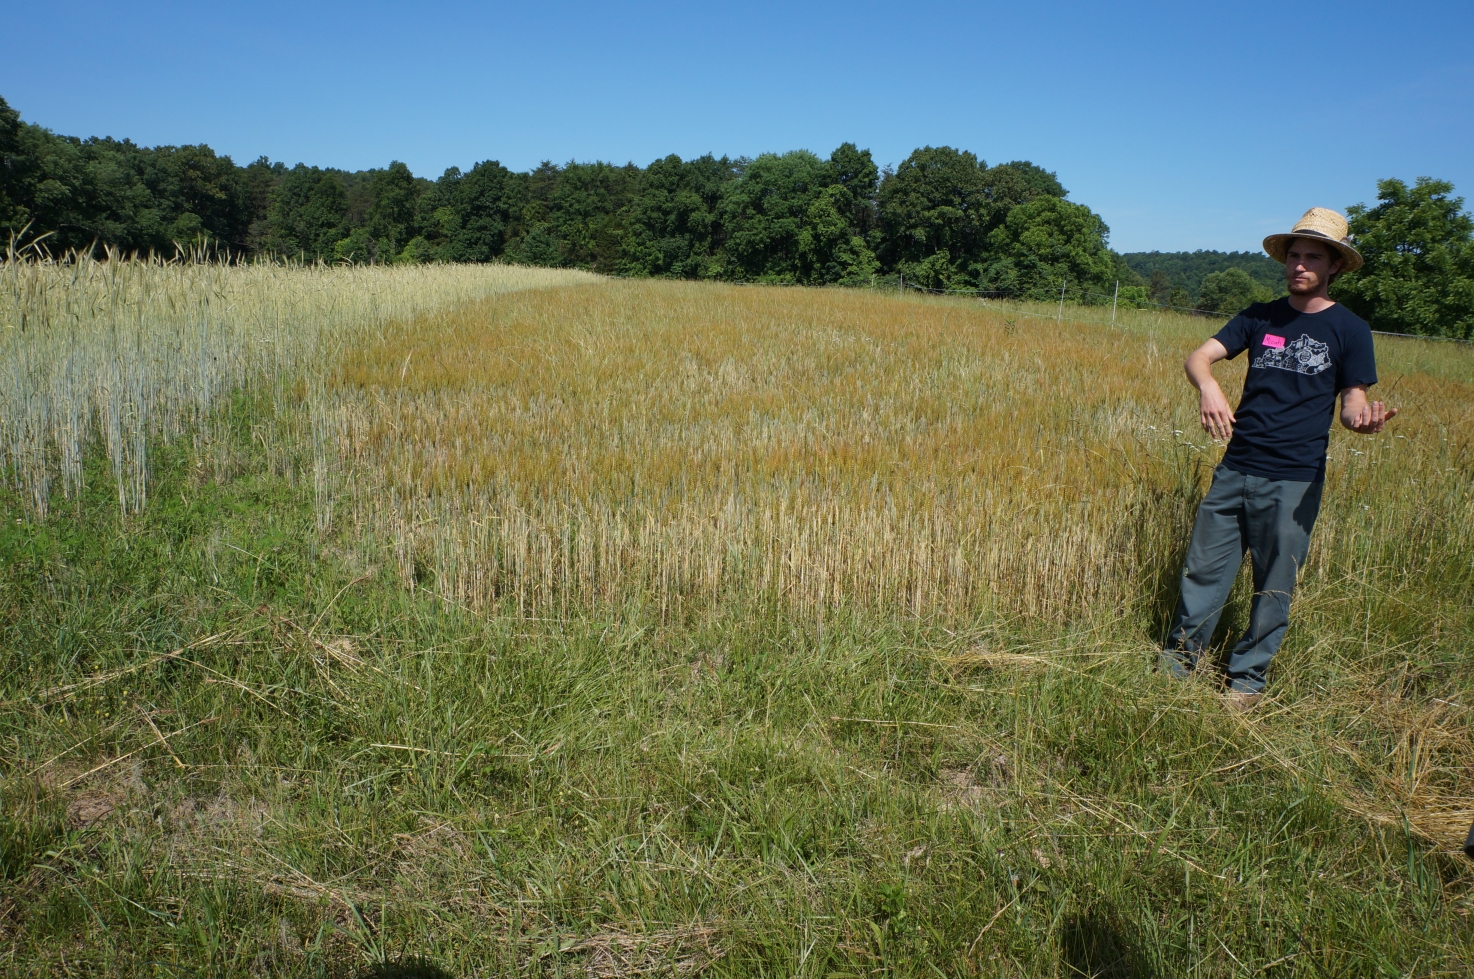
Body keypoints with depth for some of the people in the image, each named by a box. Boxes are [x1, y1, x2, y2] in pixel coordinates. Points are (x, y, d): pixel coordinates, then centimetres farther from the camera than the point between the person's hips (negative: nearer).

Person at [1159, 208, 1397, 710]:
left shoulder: (1349, 329, 1)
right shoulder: (1260, 317, 8)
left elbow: (1352, 400, 0)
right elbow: (1200, 355, -2)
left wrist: (1364, 417, -25)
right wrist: (1207, 386, -26)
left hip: (1294, 481, -2)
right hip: (1234, 469, 3)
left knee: (1274, 588, 6)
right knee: (1203, 568, 6)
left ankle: (1247, 678, 21)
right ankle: (1179, 658, 22)